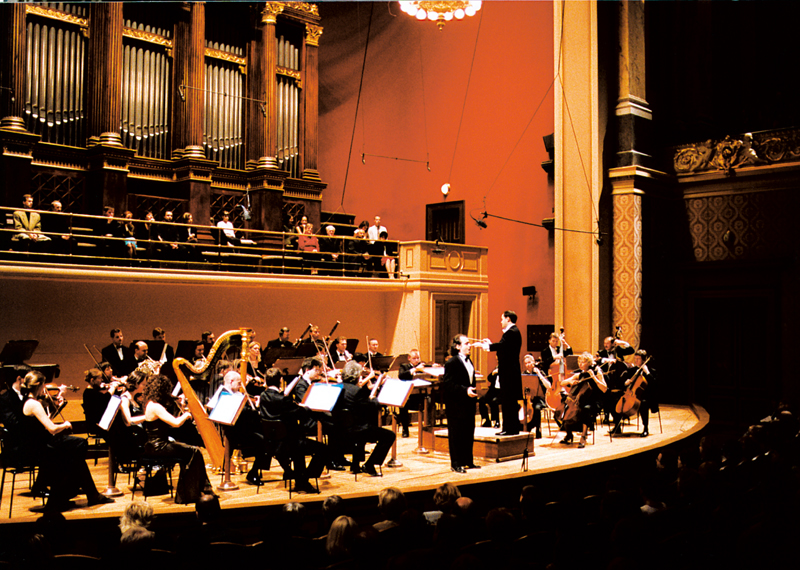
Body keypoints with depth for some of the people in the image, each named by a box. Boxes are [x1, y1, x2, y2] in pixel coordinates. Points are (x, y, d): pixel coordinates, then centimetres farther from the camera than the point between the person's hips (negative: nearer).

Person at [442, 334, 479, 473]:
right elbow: (447, 384, -19)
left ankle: (468, 461, 22)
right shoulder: (452, 362, -13)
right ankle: (456, 464, 7)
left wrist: (473, 391, 10)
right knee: (457, 434, -1)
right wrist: (465, 390, -24)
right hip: (456, 404, -8)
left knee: (469, 432, 12)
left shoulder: (468, 361, 14)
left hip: (468, 403, 8)